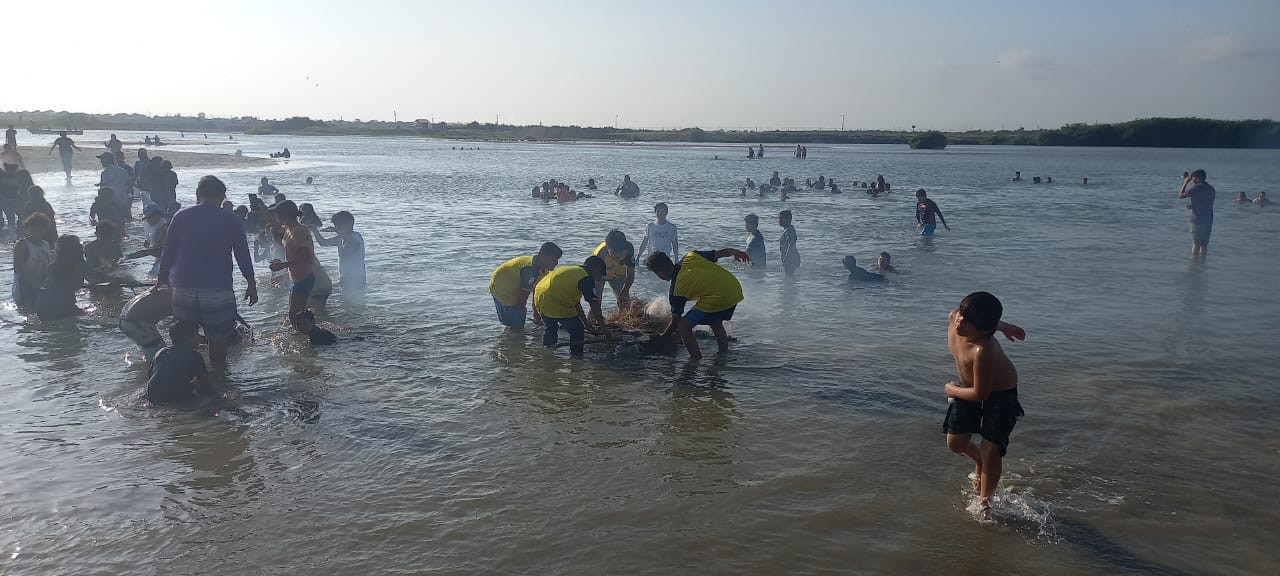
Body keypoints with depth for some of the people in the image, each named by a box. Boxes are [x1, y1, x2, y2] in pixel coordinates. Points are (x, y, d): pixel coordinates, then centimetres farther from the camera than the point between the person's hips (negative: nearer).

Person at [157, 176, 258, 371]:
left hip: (183, 288, 2)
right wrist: (251, 284, 10)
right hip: (218, 289, -2)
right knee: (218, 338, 7)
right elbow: (242, 254, 2)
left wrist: (162, 278, 22)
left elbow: (167, 252, 10)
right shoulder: (229, 220, -1)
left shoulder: (181, 217, 5)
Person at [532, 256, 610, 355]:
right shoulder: (586, 278, -3)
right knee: (577, 331, 3)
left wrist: (586, 322, 32)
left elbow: (576, 302, 30)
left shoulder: (571, 271, 25)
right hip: (554, 302, -10)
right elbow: (594, 305, -7)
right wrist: (604, 328, -2)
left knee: (549, 329, 31)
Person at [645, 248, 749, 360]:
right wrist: (736, 252, 35)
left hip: (719, 298, -8)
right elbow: (720, 253, 14)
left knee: (684, 326, 2)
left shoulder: (675, 291, -4)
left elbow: (675, 324, 5)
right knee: (716, 323, 32)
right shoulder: (690, 257, 8)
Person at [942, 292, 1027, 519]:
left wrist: (952, 390, -13)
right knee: (955, 443, 6)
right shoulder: (954, 317, -21)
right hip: (970, 388, 7)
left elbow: (981, 394, -30)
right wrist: (1003, 326, 20)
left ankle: (984, 502, 15)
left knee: (991, 452, -7)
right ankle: (979, 460, 40)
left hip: (1000, 395, -7)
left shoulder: (983, 351, -42)